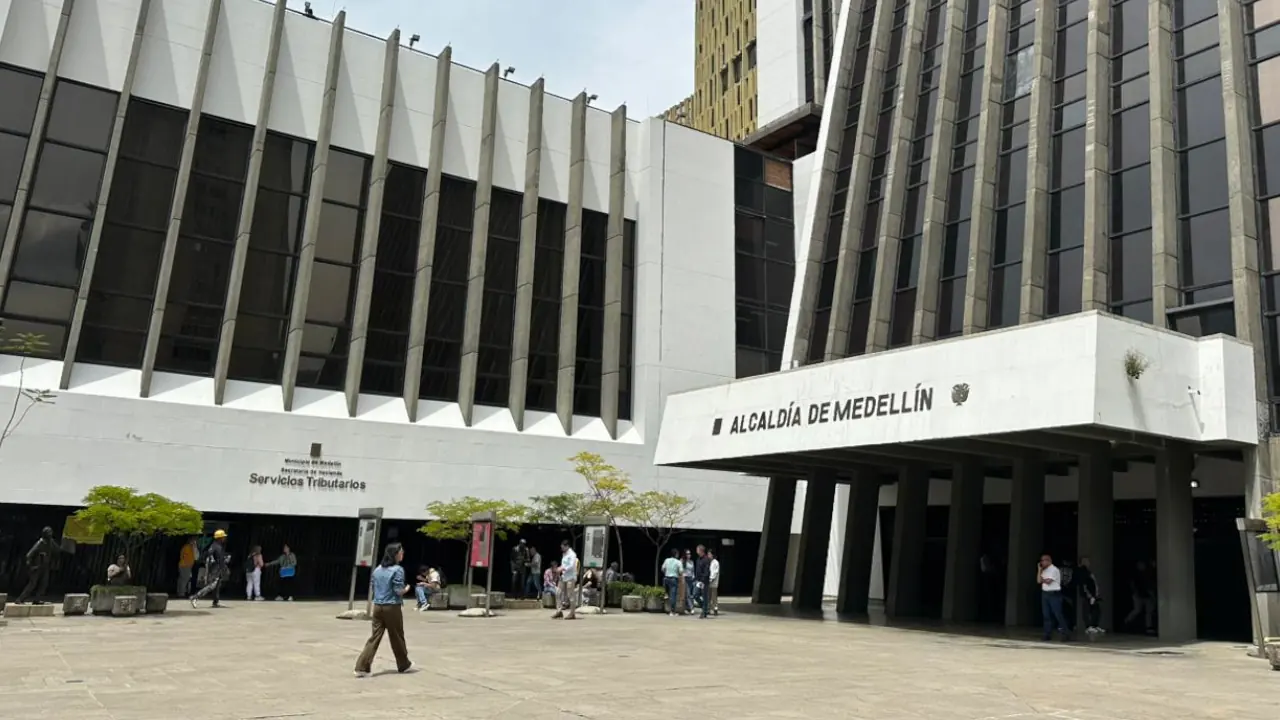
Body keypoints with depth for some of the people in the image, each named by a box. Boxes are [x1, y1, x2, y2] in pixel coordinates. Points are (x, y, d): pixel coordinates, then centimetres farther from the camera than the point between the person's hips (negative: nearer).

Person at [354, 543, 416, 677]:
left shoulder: (377, 569, 10)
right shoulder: (397, 569, -12)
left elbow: (373, 586, 16)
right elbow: (399, 591, -14)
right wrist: (407, 588, 5)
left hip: (378, 606, 6)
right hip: (392, 607, -6)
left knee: (374, 637, 5)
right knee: (397, 637, 9)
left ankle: (362, 668, -5)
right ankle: (404, 665, 25)